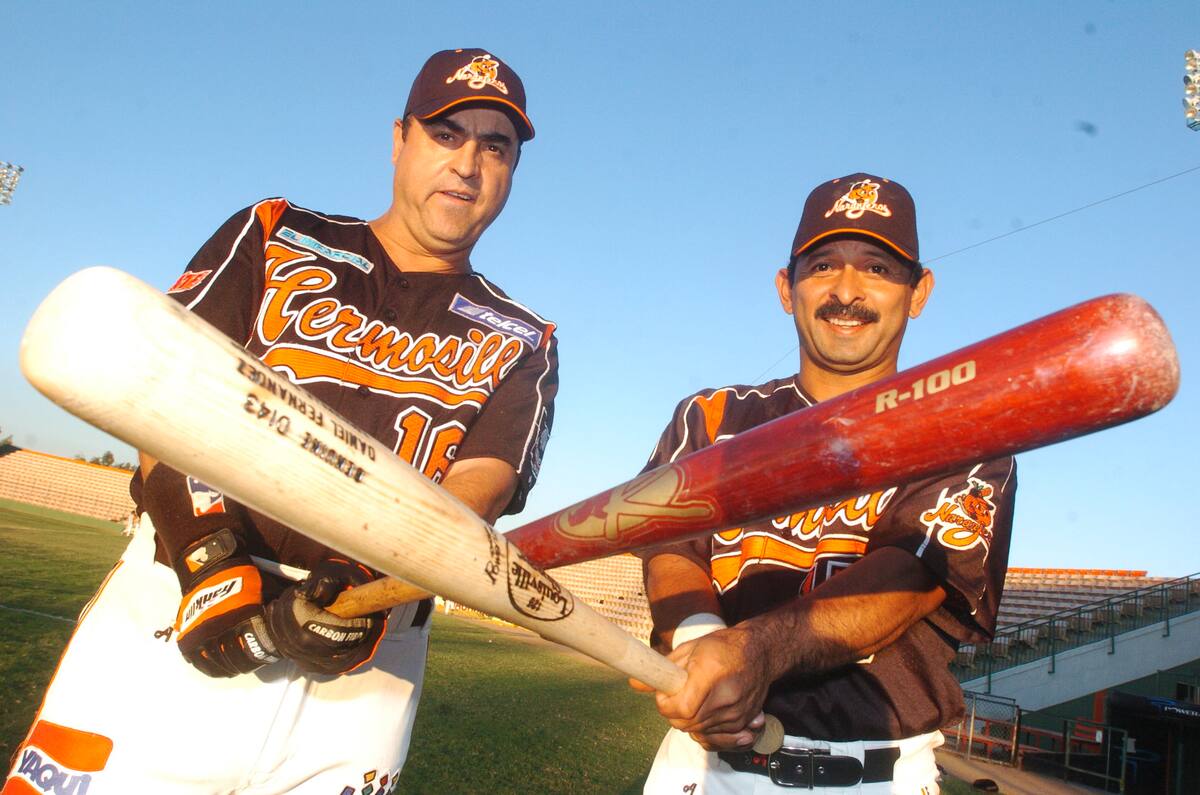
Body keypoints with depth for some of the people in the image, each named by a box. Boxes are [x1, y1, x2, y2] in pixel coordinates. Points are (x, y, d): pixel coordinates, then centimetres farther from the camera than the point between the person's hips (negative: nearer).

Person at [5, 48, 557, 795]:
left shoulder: (520, 343, 10)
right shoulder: (277, 237, 10)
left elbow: (475, 489, -5)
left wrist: (368, 590, -23)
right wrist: (208, 549, -16)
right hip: (167, 627, 0)